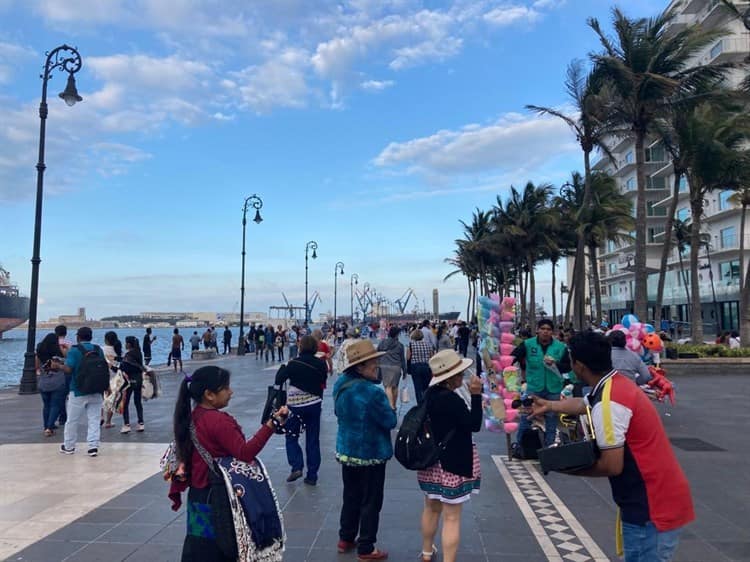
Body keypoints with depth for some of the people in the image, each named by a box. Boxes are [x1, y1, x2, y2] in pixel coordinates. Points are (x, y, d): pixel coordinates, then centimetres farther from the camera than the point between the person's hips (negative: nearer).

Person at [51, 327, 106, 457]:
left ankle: (69, 446, 24)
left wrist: (57, 365, 0)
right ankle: (93, 446, 1)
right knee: (94, 420, 5)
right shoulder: (98, 350, 4)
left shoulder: (74, 350, -10)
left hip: (78, 392, -3)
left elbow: (68, 369, -17)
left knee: (72, 420, 12)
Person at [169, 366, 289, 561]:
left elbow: (184, 456, 11)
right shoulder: (218, 421, -25)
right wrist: (271, 424, -39)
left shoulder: (193, 416, 2)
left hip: (199, 493, 8)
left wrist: (178, 488, 22)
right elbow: (245, 453, -32)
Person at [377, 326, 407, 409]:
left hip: (384, 366, -1)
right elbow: (402, 359, 7)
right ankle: (394, 405, 26)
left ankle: (391, 406, -17)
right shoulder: (400, 345, 4)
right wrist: (404, 371, 15)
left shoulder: (382, 343, 5)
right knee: (395, 386, 15)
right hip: (396, 367, 1)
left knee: (388, 387, -4)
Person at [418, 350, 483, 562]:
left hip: (431, 461, 9)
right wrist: (476, 395, -20)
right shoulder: (452, 399, -24)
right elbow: (474, 425, -18)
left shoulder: (430, 394, 2)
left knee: (431, 508, 24)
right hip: (452, 465, -8)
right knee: (451, 518, 0)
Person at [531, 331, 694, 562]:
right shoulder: (617, 383, 6)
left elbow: (612, 466, -22)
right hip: (662, 497, 10)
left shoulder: (608, 403, -24)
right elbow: (583, 404, 26)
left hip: (652, 508, -10)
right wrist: (549, 405, 38)